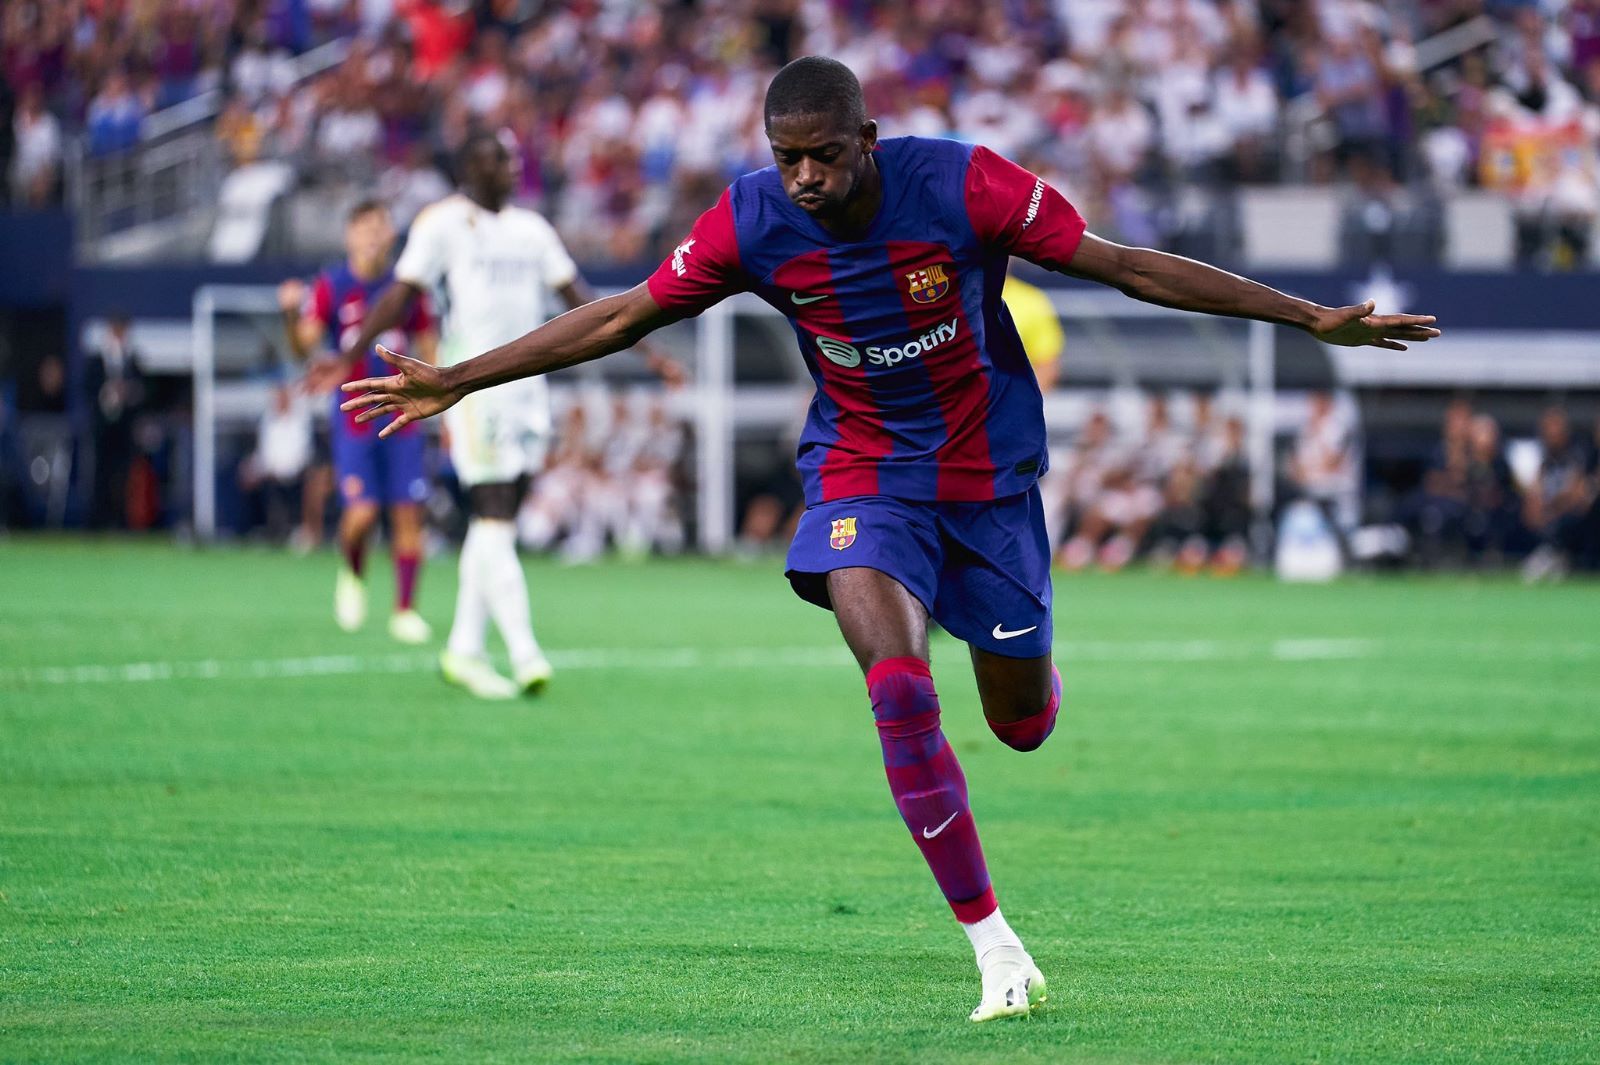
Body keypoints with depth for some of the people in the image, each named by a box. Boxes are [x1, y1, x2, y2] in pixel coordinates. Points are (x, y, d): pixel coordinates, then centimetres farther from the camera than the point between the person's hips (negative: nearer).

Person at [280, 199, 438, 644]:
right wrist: (291, 314, -29)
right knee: (362, 512, -14)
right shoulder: (331, 286, -1)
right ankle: (352, 574, 18)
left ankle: (405, 610, 7)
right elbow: (305, 346, -9)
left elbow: (429, 351, 13)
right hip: (353, 419, -2)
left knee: (408, 514, -2)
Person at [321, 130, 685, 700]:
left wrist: (646, 351, 18)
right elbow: (400, 295, -6)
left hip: (526, 385, 7)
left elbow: (580, 299, 20)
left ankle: (464, 648, 14)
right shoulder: (443, 223, -3)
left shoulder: (531, 229, 16)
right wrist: (351, 354, -16)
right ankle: (523, 650, -17)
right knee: (494, 519, -11)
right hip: (473, 387, -7)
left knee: (494, 525, 7)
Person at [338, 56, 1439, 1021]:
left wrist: (1317, 319, -16)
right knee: (899, 689, -23)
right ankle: (995, 946, -15)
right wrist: (457, 381, -5)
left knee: (1023, 725, 8)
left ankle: (1034, 677, 50)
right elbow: (623, 317, -4)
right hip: (863, 477, 0)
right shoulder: (751, 221, -15)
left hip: (989, 474, 0)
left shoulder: (963, 184, -21)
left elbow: (1121, 264, -16)